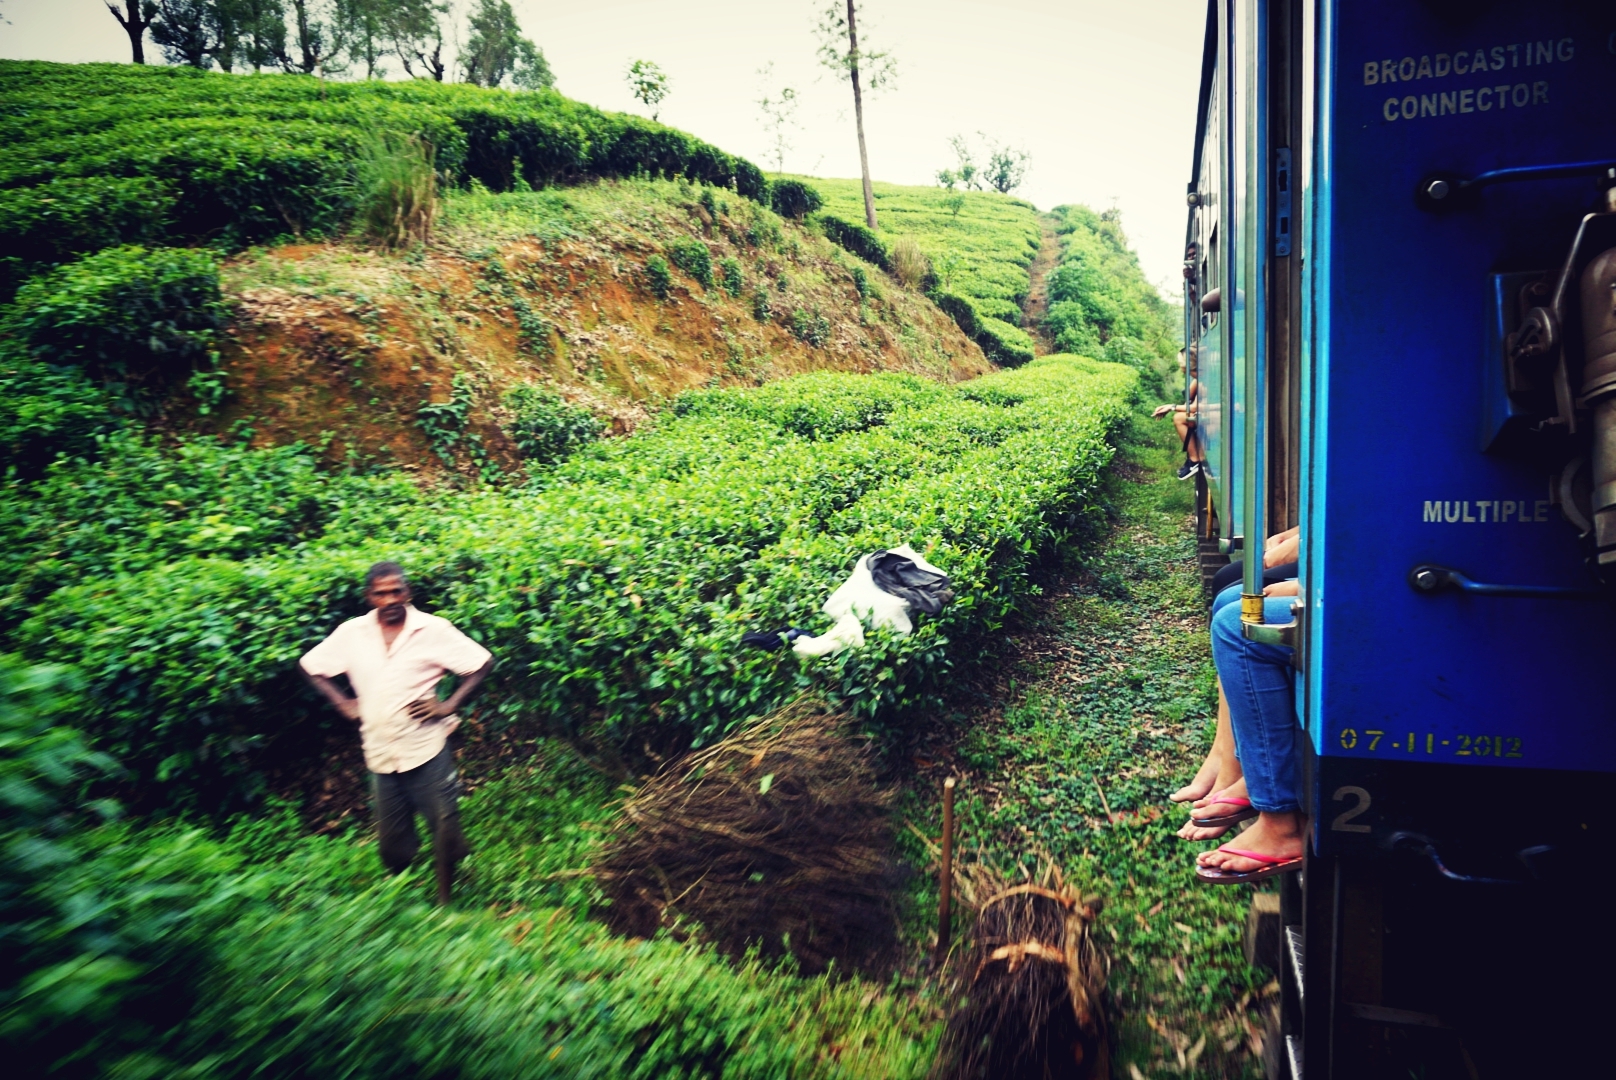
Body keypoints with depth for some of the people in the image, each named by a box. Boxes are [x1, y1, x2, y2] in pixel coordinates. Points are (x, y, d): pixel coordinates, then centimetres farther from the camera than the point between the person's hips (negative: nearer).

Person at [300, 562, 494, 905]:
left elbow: (483, 663, -5)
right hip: (380, 753, 3)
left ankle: (445, 900, 19)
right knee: (393, 845, 12)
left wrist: (449, 705, -11)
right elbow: (310, 665, 13)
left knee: (445, 830, 1)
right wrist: (343, 702, 2)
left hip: (427, 750, -3)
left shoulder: (434, 630, -8)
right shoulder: (351, 633, 1)